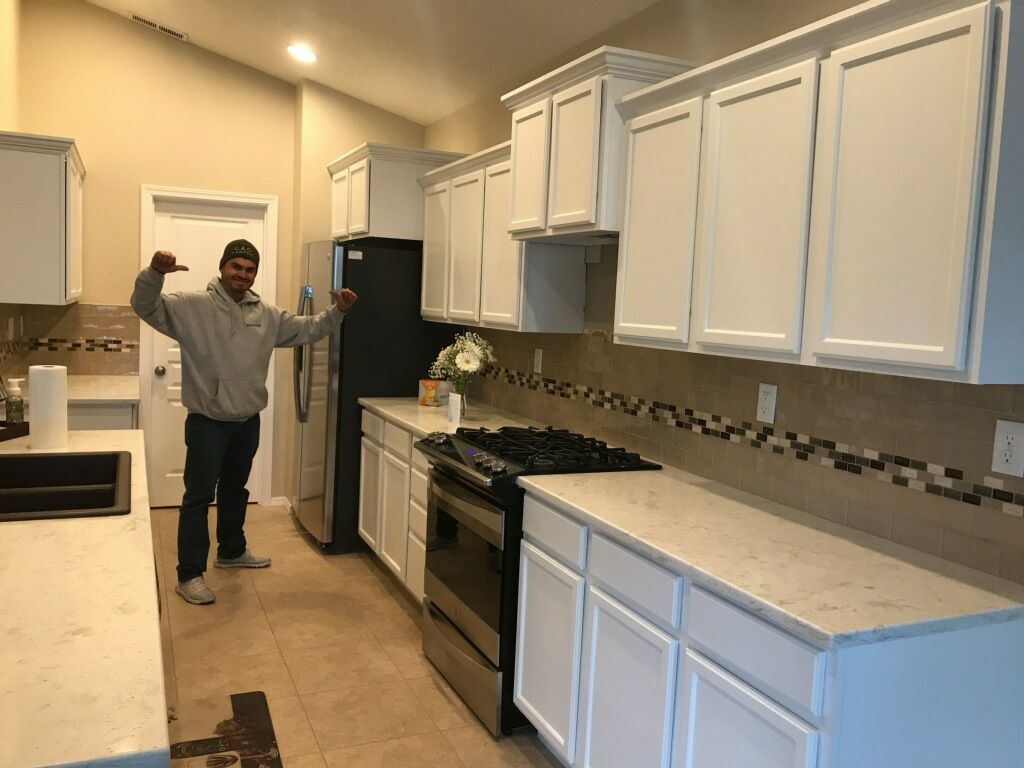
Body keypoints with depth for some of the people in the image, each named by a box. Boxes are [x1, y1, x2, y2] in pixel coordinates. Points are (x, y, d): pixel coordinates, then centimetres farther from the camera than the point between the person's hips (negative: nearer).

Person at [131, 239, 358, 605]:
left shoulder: (267, 315, 5)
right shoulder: (192, 306, -11)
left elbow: (306, 329, 10)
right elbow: (146, 307, -21)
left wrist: (336, 312, -5)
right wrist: (155, 272, -39)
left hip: (248, 422, 6)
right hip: (207, 422, -6)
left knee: (235, 489, 22)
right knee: (199, 496, -1)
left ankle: (231, 550, 41)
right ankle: (189, 574, 7)